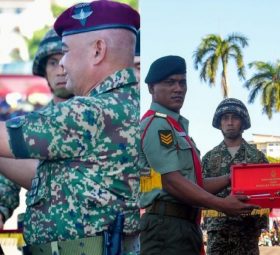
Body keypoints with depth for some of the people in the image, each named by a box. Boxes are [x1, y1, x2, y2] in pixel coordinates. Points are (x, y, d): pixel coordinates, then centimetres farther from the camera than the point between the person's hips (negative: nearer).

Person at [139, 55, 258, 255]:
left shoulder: (176, 126, 23)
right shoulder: (157, 125, -9)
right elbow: (172, 182, -18)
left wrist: (229, 179, 13)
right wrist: (221, 205, -17)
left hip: (185, 225, 10)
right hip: (168, 225, -10)